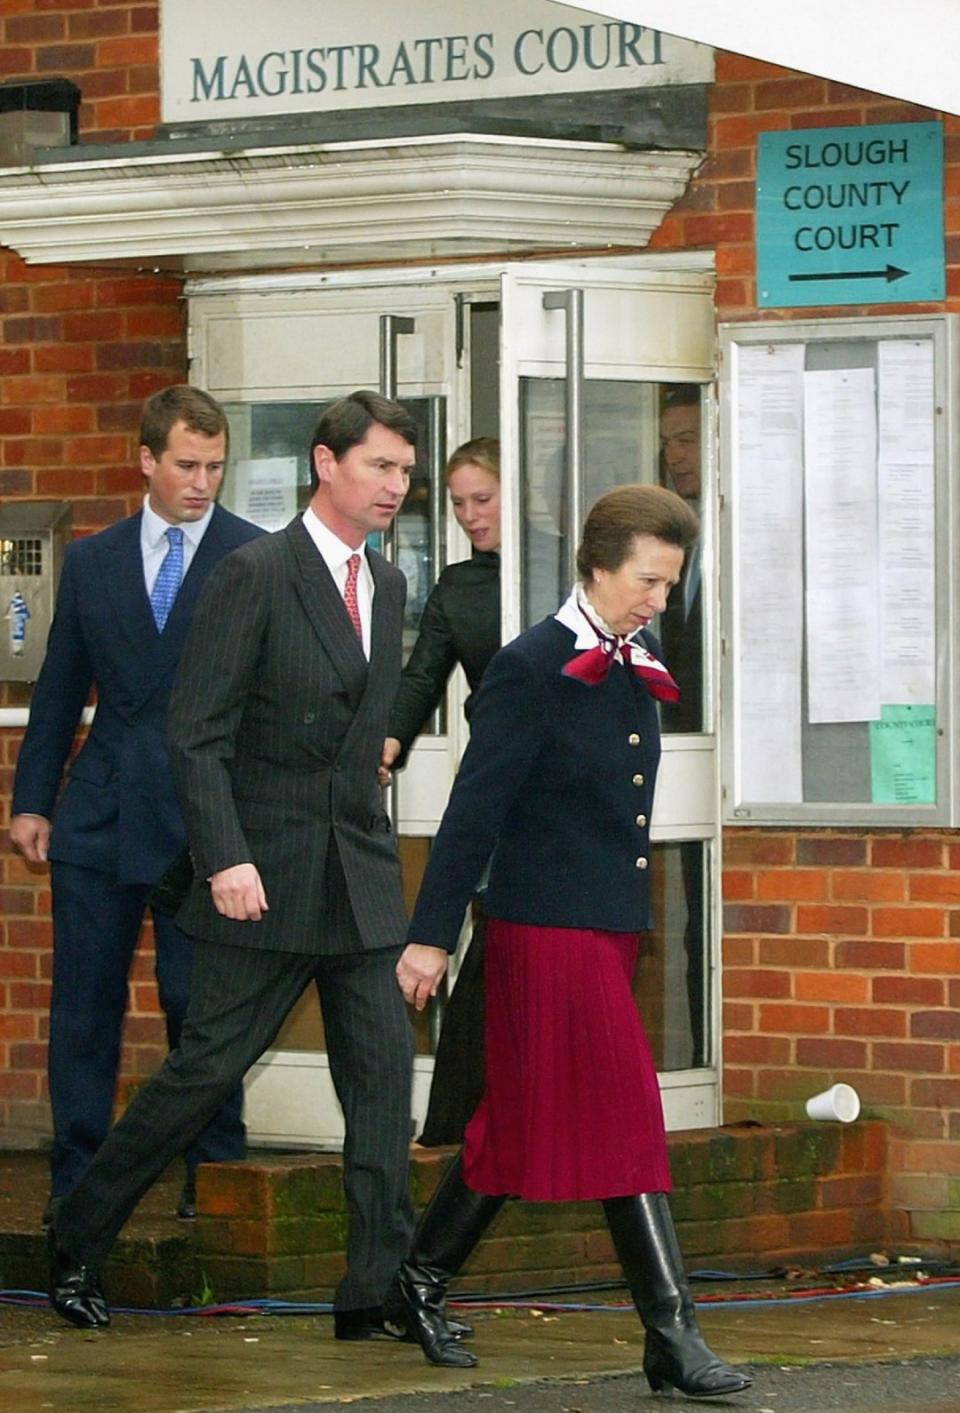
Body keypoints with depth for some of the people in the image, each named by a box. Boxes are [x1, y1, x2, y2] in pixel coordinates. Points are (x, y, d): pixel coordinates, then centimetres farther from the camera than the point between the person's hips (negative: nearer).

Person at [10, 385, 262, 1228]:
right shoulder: (93, 562, 12)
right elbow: (60, 692, 15)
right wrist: (32, 799, 10)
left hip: (203, 815, -3)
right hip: (100, 813, 3)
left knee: (200, 1004, 0)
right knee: (85, 1006, 5)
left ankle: (213, 1181, 12)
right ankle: (77, 1182, 12)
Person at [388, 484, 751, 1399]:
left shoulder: (635, 674, 12)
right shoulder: (532, 669, -12)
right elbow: (475, 808, -12)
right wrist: (431, 935, -13)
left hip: (610, 927, 8)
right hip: (548, 925, -8)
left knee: (524, 1120, 13)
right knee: (624, 1118, -8)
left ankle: (421, 1285, 24)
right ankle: (670, 1334, -7)